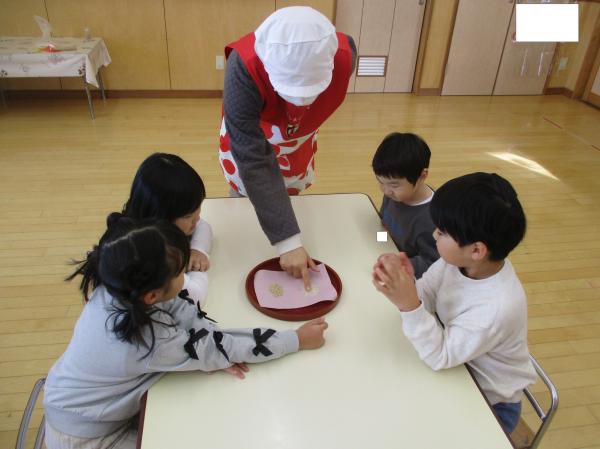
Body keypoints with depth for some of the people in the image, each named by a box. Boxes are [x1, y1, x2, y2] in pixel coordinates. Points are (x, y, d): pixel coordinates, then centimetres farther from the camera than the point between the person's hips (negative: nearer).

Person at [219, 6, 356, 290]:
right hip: (248, 138, -3)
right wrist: (287, 241, -46)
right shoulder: (244, 69, -44)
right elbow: (253, 162, -43)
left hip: (298, 140, 3)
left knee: (291, 200, 18)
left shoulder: (344, 55, -34)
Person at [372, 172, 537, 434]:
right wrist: (404, 284, -33)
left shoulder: (498, 307, -36)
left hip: (490, 403, -5)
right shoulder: (457, 261, -18)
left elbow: (440, 357, -28)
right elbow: (424, 297, -11)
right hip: (459, 368, 5)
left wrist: (409, 305, -42)